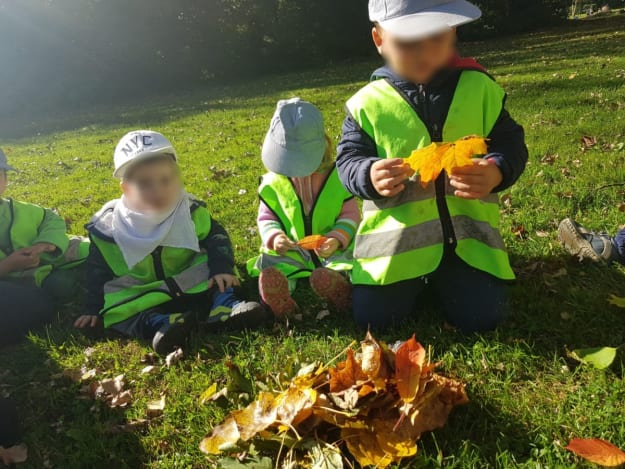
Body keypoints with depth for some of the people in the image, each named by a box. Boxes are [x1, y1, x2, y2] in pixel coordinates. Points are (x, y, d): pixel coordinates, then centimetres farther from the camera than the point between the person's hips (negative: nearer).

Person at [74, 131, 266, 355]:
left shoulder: (191, 212, -10)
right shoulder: (108, 226, -10)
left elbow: (216, 237, -2)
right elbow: (97, 270, 1)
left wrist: (222, 267, -20)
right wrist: (93, 309, 2)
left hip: (192, 284, 1)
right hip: (138, 295, -1)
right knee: (117, 311, -29)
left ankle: (225, 306, -33)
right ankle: (160, 324, -47)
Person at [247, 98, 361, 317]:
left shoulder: (338, 176, -2)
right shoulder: (273, 182, 3)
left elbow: (350, 215, 1)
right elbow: (266, 218, 8)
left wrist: (337, 239, -20)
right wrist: (274, 237, -16)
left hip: (332, 250, 0)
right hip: (289, 252, 0)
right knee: (268, 272, -32)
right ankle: (280, 300, -58)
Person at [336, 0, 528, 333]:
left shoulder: (479, 87, -1)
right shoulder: (367, 102, -4)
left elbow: (510, 144, 0)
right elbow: (348, 161, -2)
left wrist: (496, 172, -25)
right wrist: (370, 175, -27)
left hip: (465, 229, 1)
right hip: (395, 233, 0)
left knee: (482, 316, -9)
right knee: (371, 317, -7)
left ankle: (443, 277, 25)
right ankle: (420, 281, 25)